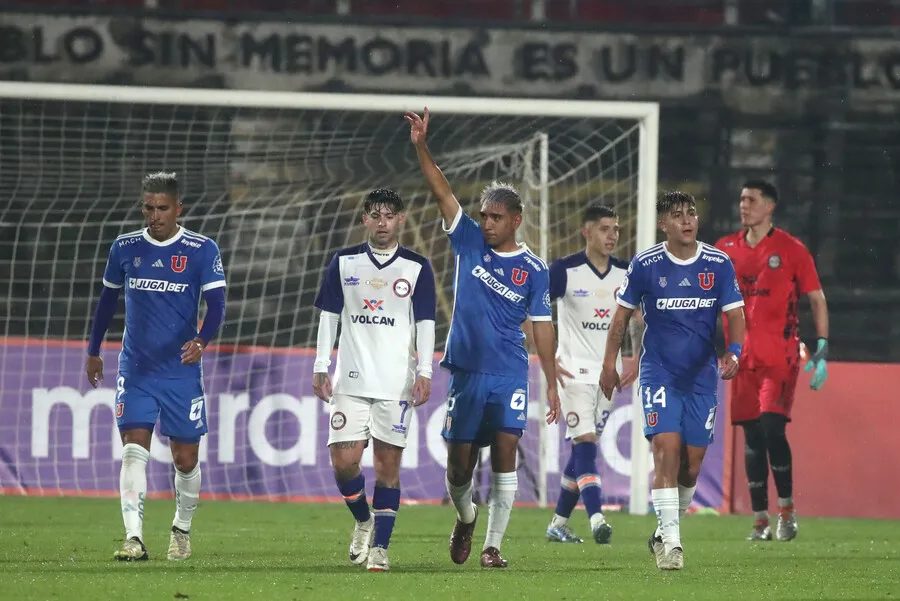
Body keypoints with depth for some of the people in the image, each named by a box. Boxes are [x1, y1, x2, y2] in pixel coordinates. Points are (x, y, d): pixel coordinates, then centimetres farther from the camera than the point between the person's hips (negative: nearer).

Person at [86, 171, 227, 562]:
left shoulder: (202, 250, -4)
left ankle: (182, 529, 30)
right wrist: (93, 351, 23)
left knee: (185, 458, 6)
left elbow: (216, 305, -10)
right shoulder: (125, 248, 4)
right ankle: (134, 538, -20)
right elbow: (107, 300, 18)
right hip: (135, 368, 1)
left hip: (181, 369, -1)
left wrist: (201, 341, -28)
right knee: (134, 451, -13)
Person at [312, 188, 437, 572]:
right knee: (343, 460, -6)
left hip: (397, 383, -1)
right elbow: (328, 317, 10)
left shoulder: (417, 268, 4)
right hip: (351, 381, 1)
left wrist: (425, 373, -7)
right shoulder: (344, 263, 8)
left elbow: (425, 323, 2)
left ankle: (380, 547, 4)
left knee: (388, 462, -2)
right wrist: (320, 368, 4)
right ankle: (363, 521, 21)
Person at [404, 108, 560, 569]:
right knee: (459, 463, 4)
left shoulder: (534, 270, 1)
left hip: (509, 374, -1)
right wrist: (421, 148, -15)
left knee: (505, 453, -12)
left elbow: (542, 325, 4)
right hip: (466, 371, 1)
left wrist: (551, 383, 2)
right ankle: (465, 516, 36)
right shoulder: (470, 242, 4)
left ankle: (492, 545, -5)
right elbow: (442, 192, -4)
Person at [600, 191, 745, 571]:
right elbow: (622, 314, 6)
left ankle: (664, 532, 27)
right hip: (660, 372, -2)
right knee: (666, 449, -18)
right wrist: (609, 364, 3)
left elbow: (735, 314, 0)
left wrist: (733, 352, -18)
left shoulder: (719, 264, -1)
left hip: (702, 376, 3)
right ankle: (670, 543, -18)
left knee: (691, 464, 4)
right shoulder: (645, 265, -5)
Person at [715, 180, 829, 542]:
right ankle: (760, 520, 9)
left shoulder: (791, 250, -1)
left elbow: (817, 298, 2)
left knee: (772, 428, -15)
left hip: (781, 356, -4)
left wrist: (822, 348, -6)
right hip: (745, 358, 4)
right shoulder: (726, 250, 10)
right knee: (752, 438, 4)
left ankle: (787, 509, -1)